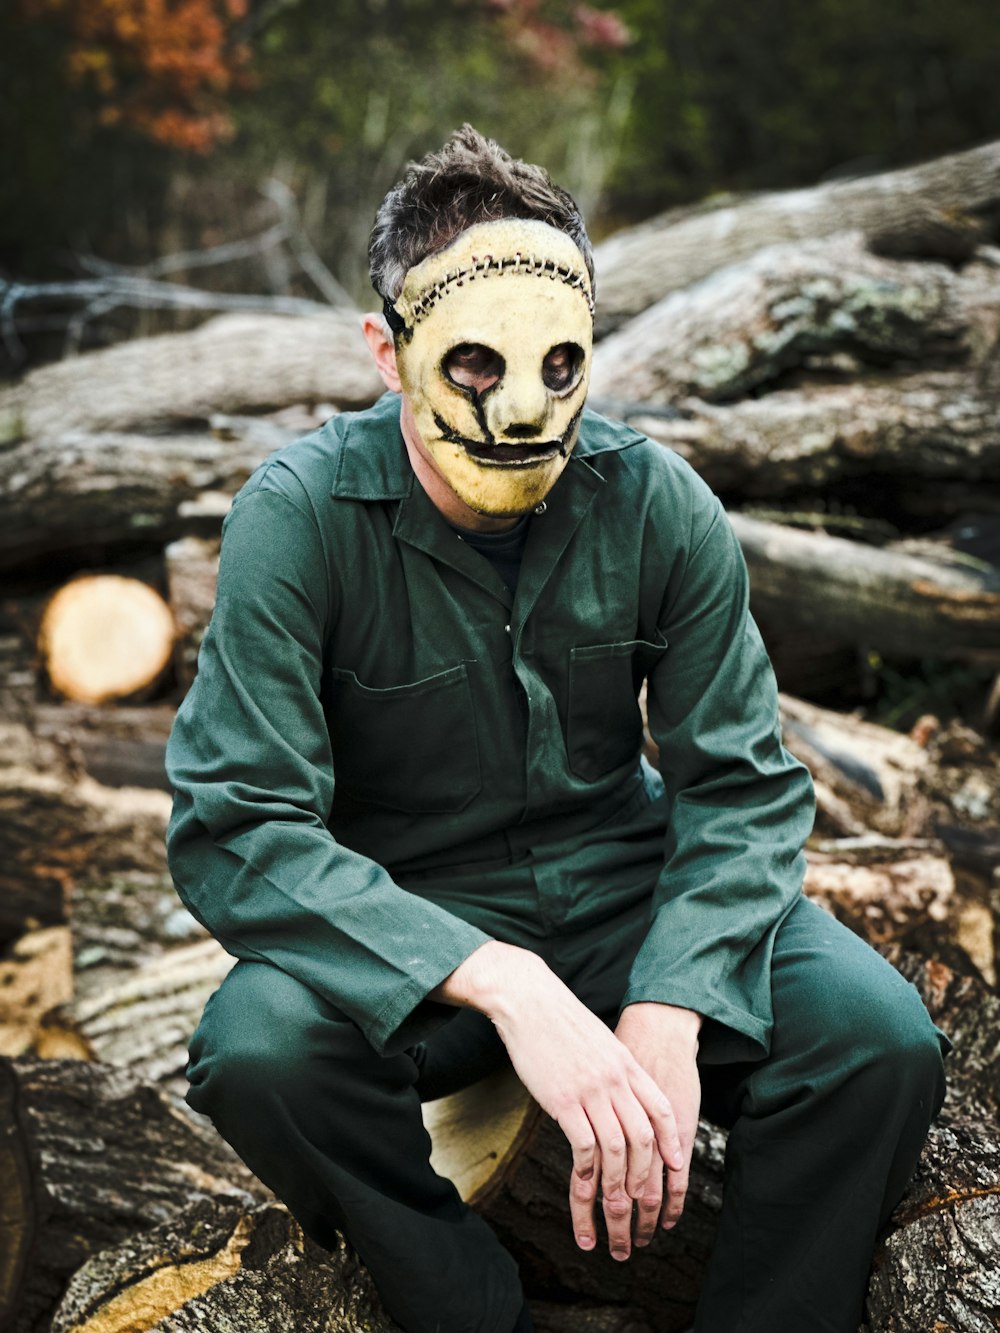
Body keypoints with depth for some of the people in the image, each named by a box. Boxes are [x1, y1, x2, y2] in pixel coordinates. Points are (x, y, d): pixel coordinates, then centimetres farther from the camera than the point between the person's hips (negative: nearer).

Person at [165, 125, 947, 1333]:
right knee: (259, 1050, -33)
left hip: (627, 890, 2)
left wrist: (671, 1010, -26)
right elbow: (233, 830, -23)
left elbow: (742, 785, -6)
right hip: (402, 921, -1)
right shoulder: (299, 516, -16)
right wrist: (504, 983, -36)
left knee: (880, 1042, -23)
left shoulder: (657, 501, -8)